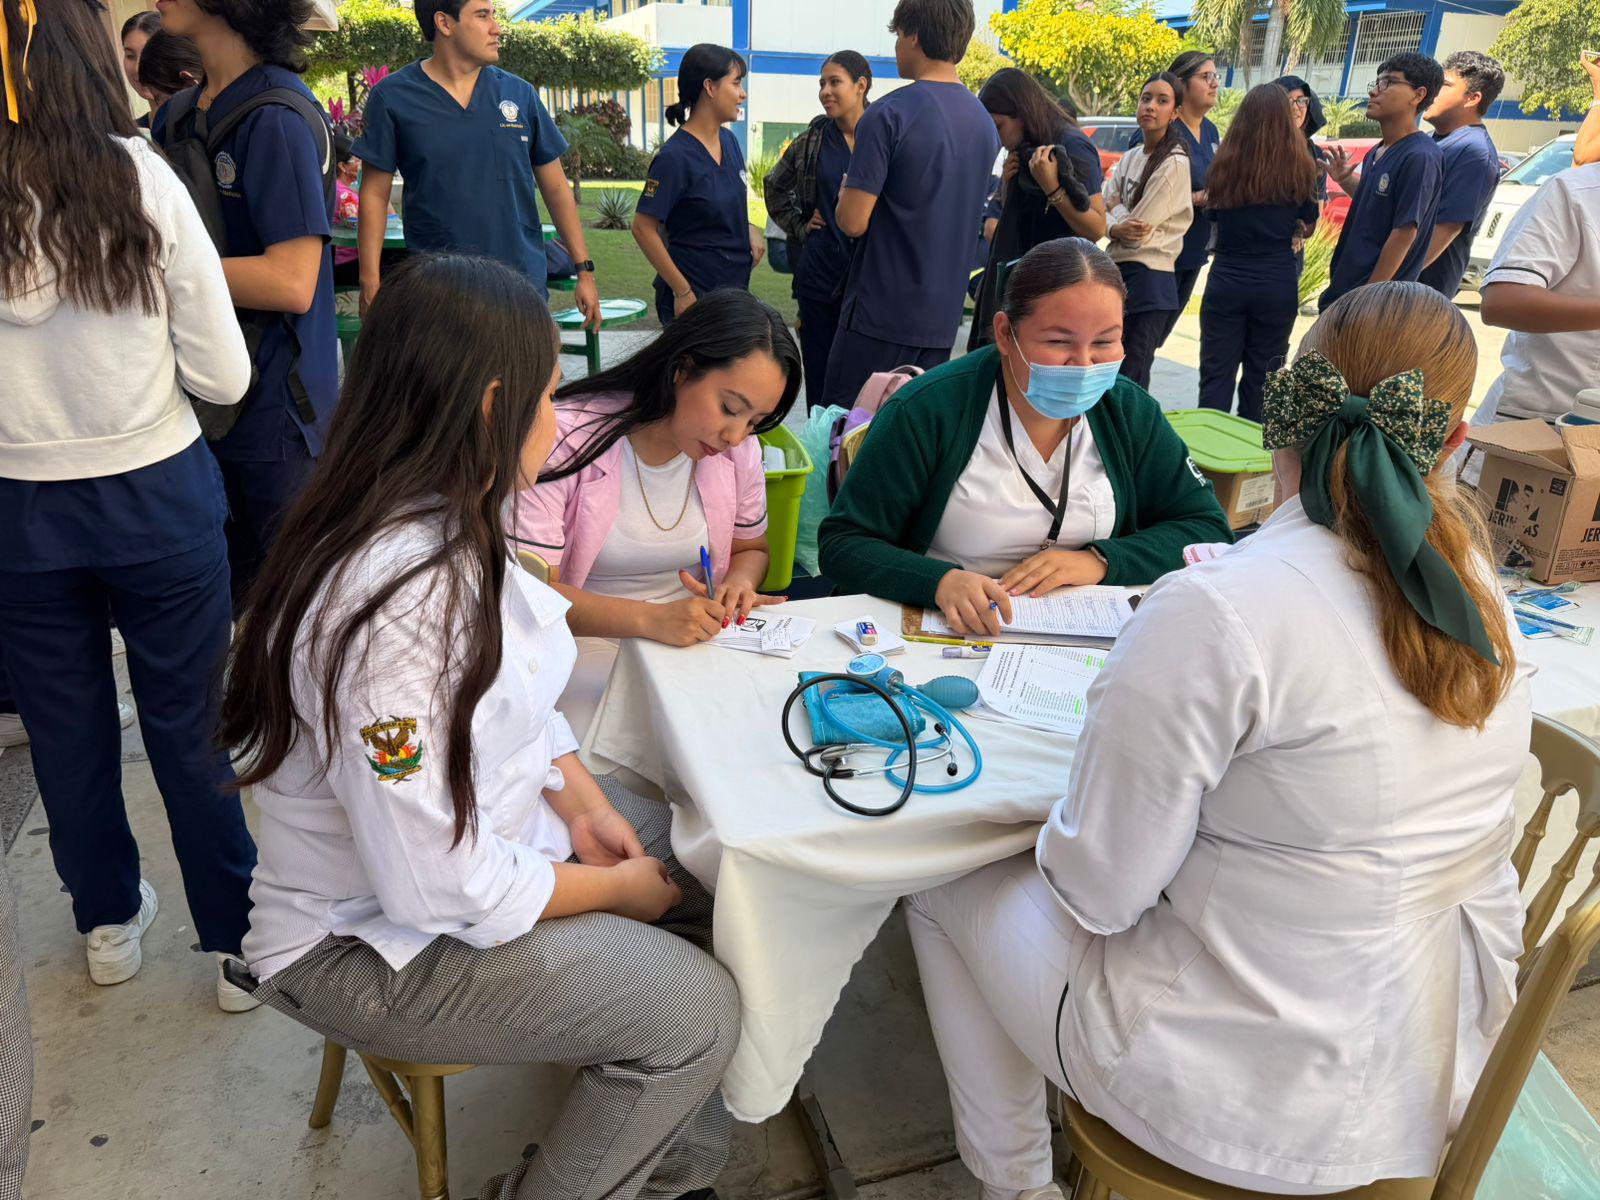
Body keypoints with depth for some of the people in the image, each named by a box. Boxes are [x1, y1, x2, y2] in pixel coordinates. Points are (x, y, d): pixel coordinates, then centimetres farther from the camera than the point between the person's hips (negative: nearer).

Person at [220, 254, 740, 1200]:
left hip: (493, 822, 9)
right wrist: (615, 889, -14)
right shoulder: (397, 608, -34)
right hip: (371, 941, -8)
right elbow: (440, 888, -29)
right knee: (697, 1012, -12)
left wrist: (583, 800, -4)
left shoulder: (449, 524, -5)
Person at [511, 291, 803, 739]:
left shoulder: (738, 449, 2)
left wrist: (739, 581, -5)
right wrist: (649, 618, -32)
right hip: (587, 647, -4)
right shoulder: (566, 437, -14)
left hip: (694, 643, 5)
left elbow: (751, 548, 19)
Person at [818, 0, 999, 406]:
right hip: (943, 318, 7)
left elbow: (853, 221, -16)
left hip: (880, 315, -7)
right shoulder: (985, 123, 10)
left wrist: (847, 189, 6)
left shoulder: (889, 114, -12)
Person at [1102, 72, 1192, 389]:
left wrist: (1116, 210, 3)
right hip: (1119, 269, 8)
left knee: (1129, 381, -7)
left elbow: (1139, 229, -15)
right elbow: (1103, 213, 6)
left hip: (1148, 278, -8)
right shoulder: (1131, 157, 12)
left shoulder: (1173, 164, -12)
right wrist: (1118, 227, -14)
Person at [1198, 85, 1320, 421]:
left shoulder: (1225, 163, -4)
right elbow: (1307, 226, 7)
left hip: (1226, 281, 0)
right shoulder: (1300, 167, -6)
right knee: (1260, 378, 10)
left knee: (1217, 374, 7)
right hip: (1277, 285, 0)